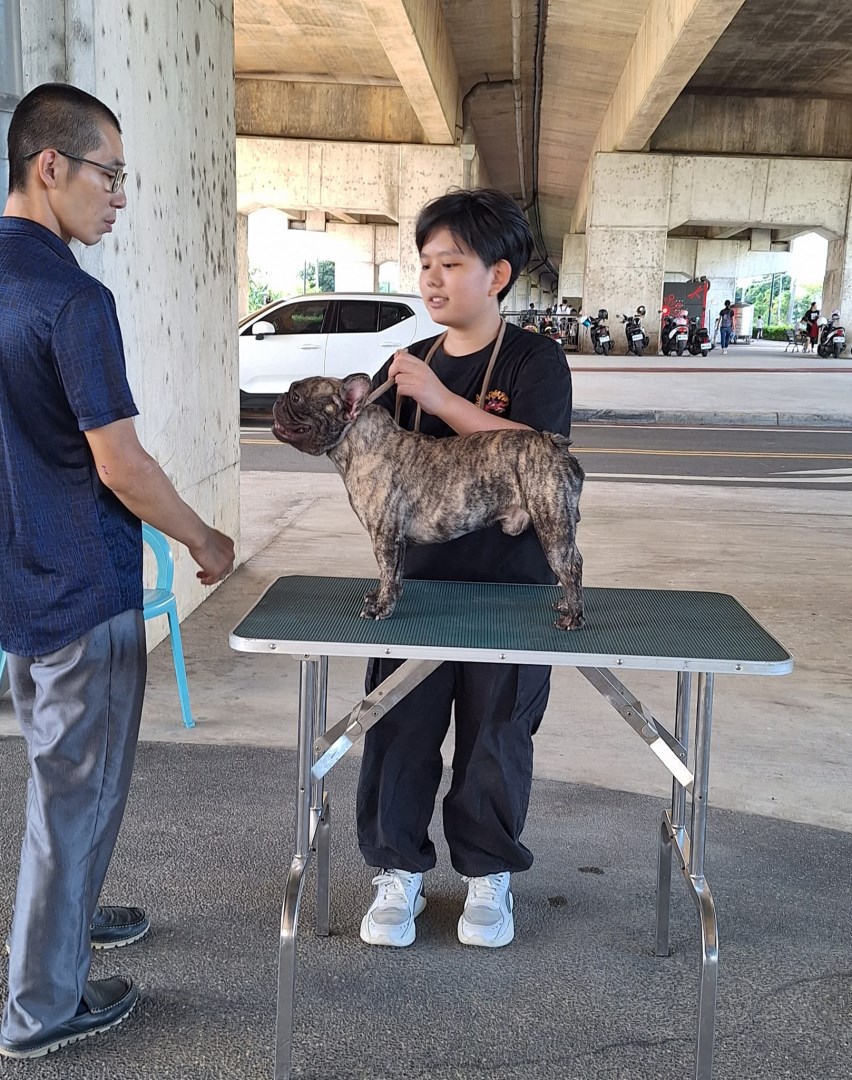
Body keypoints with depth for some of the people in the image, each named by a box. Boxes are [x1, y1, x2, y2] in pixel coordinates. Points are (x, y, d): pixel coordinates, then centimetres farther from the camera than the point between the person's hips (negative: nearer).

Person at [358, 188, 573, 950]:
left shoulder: (536, 360, -6)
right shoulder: (408, 364, 9)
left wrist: (440, 399, -25)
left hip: (508, 587, -3)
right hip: (416, 580, 4)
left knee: (496, 740, 9)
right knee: (399, 734, 6)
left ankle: (488, 875, 29)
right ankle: (399, 871, 25)